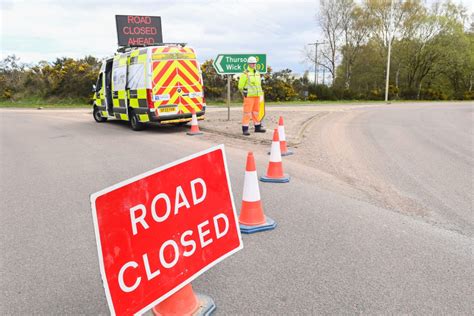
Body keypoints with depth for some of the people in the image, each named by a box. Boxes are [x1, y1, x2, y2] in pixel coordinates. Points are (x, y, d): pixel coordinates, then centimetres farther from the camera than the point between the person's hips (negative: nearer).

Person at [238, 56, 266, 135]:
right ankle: (245, 129, -4)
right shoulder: (245, 74, -9)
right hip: (249, 96, -7)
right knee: (247, 112, -7)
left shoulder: (257, 73, 13)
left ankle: (257, 127, 23)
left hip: (257, 96, 7)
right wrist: (245, 94, 1)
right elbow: (240, 86, -6)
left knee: (256, 112, 14)